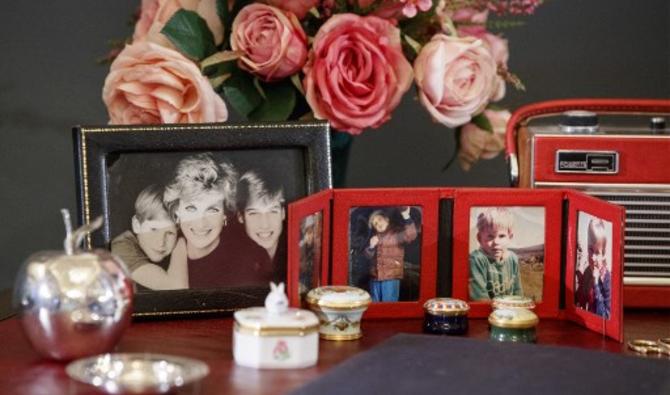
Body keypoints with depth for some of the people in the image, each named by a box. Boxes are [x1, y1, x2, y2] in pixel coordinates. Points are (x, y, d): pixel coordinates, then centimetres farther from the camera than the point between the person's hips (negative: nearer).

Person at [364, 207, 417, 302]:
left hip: (391, 276, -6)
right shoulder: (375, 237, 14)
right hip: (375, 276, 6)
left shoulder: (396, 233, -5)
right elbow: (369, 256, 21)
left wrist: (406, 217, -40)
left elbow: (411, 235, -27)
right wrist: (371, 247, -2)